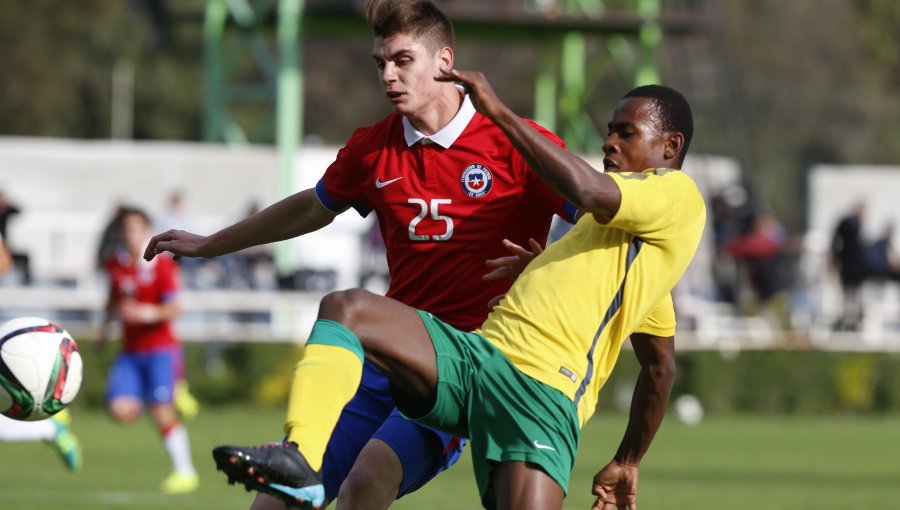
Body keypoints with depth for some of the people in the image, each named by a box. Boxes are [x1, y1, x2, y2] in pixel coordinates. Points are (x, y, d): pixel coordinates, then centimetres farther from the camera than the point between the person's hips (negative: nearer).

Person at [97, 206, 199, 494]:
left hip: (160, 348, -5)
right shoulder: (117, 265, 8)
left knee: (161, 411, -12)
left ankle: (185, 471, 0)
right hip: (130, 351, 5)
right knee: (121, 409, -12)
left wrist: (149, 313, -31)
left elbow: (174, 308, -15)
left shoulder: (162, 265, -8)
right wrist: (106, 324, 18)